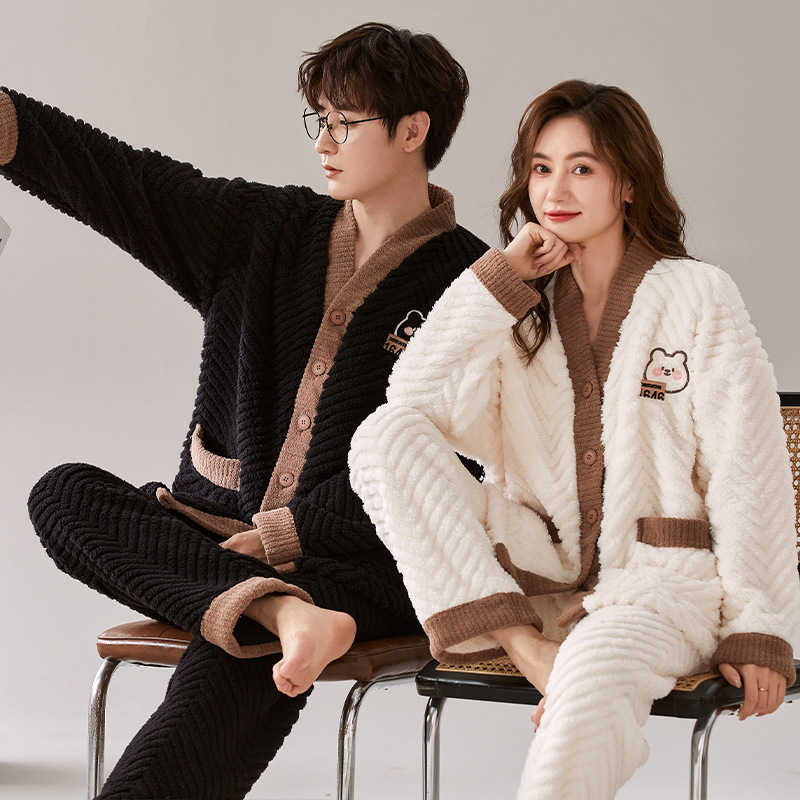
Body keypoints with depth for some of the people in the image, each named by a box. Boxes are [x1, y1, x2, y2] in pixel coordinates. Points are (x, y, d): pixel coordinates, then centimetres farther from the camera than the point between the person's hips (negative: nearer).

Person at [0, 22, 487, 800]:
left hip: (364, 562, -6)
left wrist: (280, 532, -14)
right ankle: (279, 611, -35)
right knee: (65, 493, -18)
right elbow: (109, 176, 4)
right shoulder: (270, 232, 14)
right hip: (225, 532, 6)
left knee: (233, 659, -35)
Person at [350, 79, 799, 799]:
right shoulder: (523, 307, 12)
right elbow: (416, 401, -5)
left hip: (663, 581, -4)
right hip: (539, 571, 4)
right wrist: (504, 274, -7)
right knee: (383, 436, -19)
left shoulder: (697, 296, 2)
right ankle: (524, 647, -27)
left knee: (593, 669, -40)